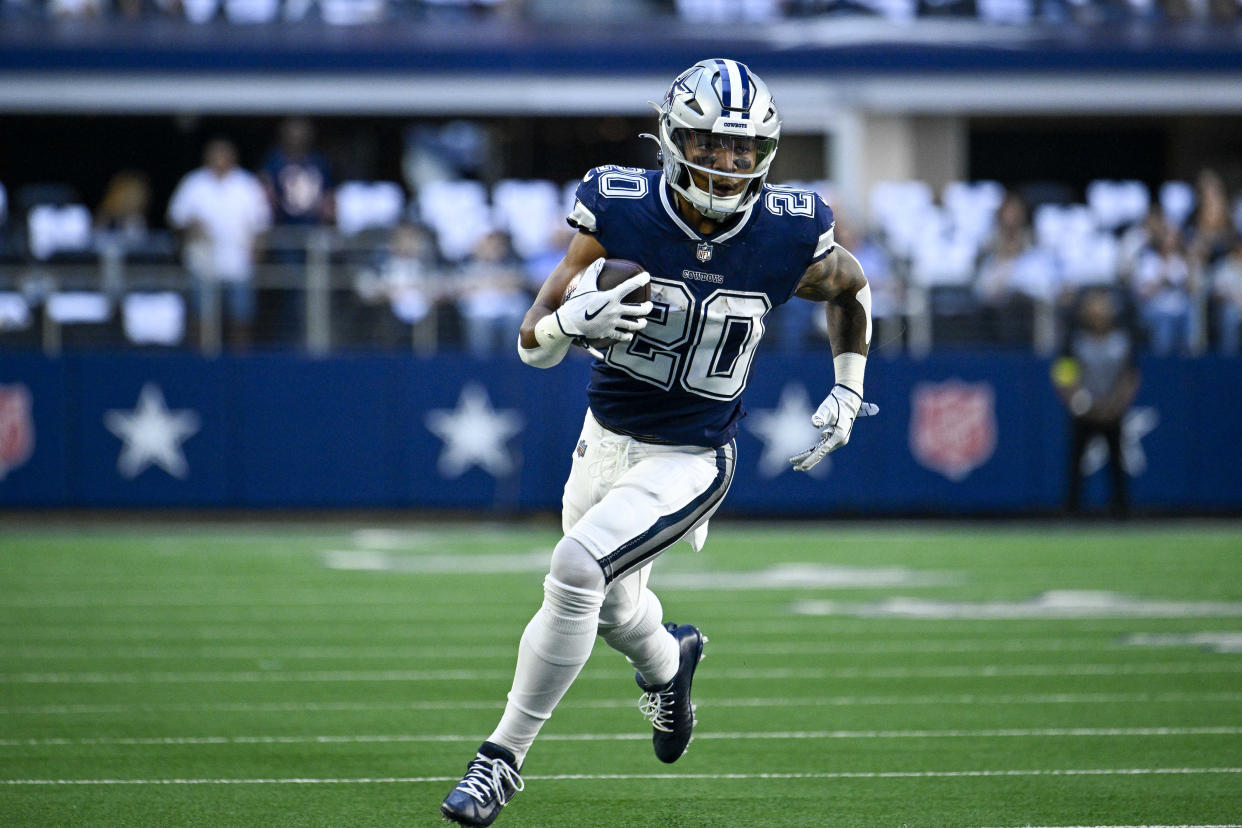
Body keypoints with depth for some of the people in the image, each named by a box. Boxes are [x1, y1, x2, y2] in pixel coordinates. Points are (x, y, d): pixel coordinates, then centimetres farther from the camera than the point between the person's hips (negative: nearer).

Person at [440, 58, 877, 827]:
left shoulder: (786, 237, -15)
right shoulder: (621, 210, -15)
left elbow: (852, 287, 10)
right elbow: (534, 345, -12)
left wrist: (848, 392, 8)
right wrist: (573, 320, -34)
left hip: (688, 463, -3)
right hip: (605, 441, 3)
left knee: (577, 570, -24)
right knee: (613, 608, 21)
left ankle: (504, 758, -11)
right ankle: (669, 661, 60)